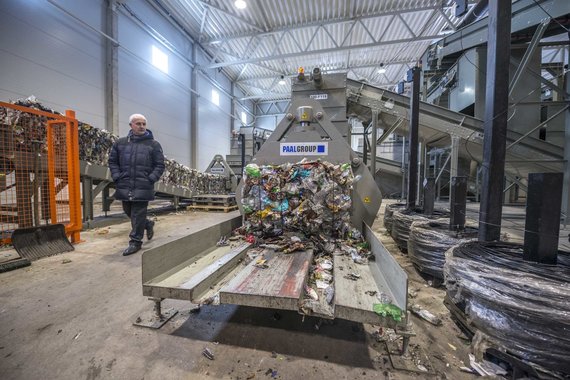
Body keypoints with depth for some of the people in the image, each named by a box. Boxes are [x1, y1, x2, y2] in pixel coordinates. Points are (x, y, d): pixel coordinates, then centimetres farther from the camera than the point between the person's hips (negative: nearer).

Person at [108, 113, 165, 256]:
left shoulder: (153, 144, 1)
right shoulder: (120, 143, 10)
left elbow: (160, 165, -1)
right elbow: (112, 161, 15)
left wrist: (150, 179, -10)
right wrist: (117, 177, 2)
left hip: (142, 187, -4)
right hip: (124, 187, 5)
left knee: (138, 215, 0)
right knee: (129, 212, 16)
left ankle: (135, 241, 13)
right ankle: (148, 224, 40)